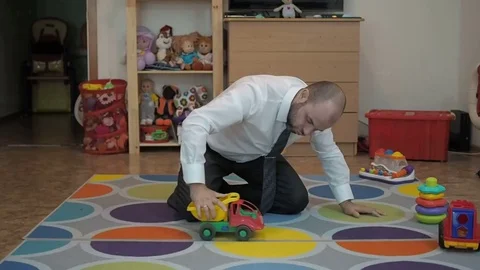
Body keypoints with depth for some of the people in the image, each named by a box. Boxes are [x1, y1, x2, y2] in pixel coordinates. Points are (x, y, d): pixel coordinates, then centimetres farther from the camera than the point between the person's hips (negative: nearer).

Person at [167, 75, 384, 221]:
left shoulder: (316, 110, -20)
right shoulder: (256, 93, -41)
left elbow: (329, 153, 0)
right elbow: (195, 123, -48)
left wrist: (346, 201, 1)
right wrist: (197, 185, -54)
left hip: (259, 155, 5)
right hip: (214, 150, -5)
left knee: (295, 200, -11)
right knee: (195, 209, -25)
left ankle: (227, 195, 6)